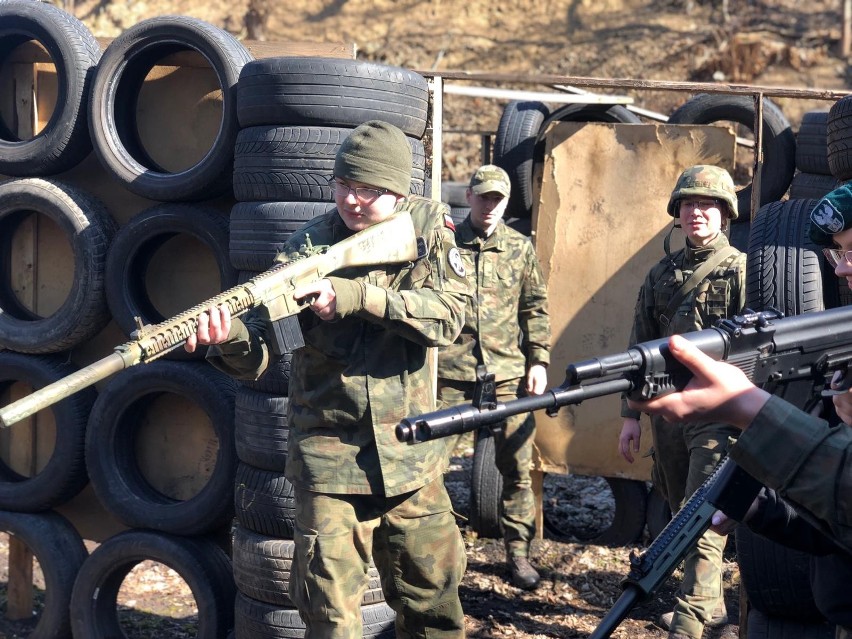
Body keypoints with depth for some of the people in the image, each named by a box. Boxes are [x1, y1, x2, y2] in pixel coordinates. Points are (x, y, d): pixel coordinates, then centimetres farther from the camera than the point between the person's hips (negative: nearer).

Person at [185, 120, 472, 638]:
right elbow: (259, 357, -15)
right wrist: (228, 337, -39)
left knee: (433, 597, 16)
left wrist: (353, 296, -28)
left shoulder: (429, 228, -3)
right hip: (330, 458, -2)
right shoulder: (307, 250, -9)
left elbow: (448, 316, -17)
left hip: (412, 457, 2)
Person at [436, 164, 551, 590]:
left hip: (508, 376, 1)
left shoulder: (520, 248, 9)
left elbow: (535, 309, 13)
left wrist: (539, 361, 5)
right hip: (450, 375, -1)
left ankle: (518, 551, 18)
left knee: (516, 469, 4)